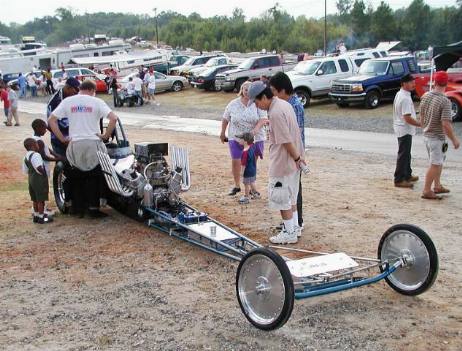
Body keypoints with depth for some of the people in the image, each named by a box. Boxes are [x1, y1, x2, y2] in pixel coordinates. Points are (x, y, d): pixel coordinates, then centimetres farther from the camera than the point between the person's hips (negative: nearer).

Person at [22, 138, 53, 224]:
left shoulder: (26, 157, 10)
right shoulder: (35, 155, -18)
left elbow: (25, 170, 14)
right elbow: (39, 167, -29)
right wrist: (43, 173, -15)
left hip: (31, 179, 9)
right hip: (39, 180, -9)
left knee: (35, 199, 18)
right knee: (41, 199, -1)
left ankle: (36, 215, 27)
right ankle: (41, 217, 4)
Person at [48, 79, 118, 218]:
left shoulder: (67, 101, 6)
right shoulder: (96, 102, 0)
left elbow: (51, 120, 1)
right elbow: (113, 118, -13)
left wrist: (62, 139, 4)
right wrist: (106, 136, -4)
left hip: (75, 144, 2)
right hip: (93, 143, -2)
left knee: (77, 178, 15)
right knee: (94, 178, 11)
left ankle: (79, 209, 20)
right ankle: (93, 208, 10)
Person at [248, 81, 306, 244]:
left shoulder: (275, 113, -24)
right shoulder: (284, 104, 8)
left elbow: (286, 141, -25)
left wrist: (297, 157, -14)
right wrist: (297, 157, 15)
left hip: (282, 163, -10)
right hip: (292, 162, 10)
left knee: (281, 198, 2)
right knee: (291, 196, 20)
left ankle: (289, 233, 12)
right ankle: (295, 227, 31)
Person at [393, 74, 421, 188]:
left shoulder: (400, 94, 9)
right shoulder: (405, 98, -23)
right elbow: (408, 118, -26)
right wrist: (421, 124, -17)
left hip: (402, 129, 10)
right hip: (405, 130, -10)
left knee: (406, 154, 20)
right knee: (403, 155, -4)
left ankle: (407, 175, 32)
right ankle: (399, 180, 2)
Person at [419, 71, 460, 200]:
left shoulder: (425, 96, -2)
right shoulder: (445, 101, -23)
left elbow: (422, 116, 9)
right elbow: (446, 124, -25)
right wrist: (454, 139, -14)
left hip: (427, 135, 8)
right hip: (437, 137, -8)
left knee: (439, 162, 22)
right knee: (435, 165, 3)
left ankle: (437, 186, 32)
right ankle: (427, 191, 9)